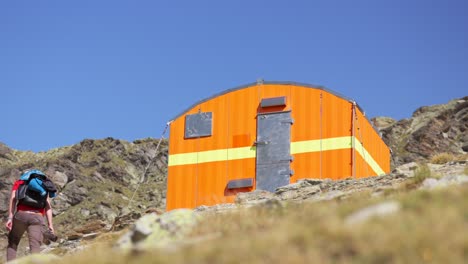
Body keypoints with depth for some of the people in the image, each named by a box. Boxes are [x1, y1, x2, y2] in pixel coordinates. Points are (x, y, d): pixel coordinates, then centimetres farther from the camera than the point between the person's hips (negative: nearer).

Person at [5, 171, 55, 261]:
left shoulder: (19, 183, 21)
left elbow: (13, 199, 3)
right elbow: (48, 206, 14)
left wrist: (10, 218, -6)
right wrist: (50, 224, 6)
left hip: (21, 215, -1)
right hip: (37, 218, 1)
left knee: (12, 243, 20)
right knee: (35, 248, -9)